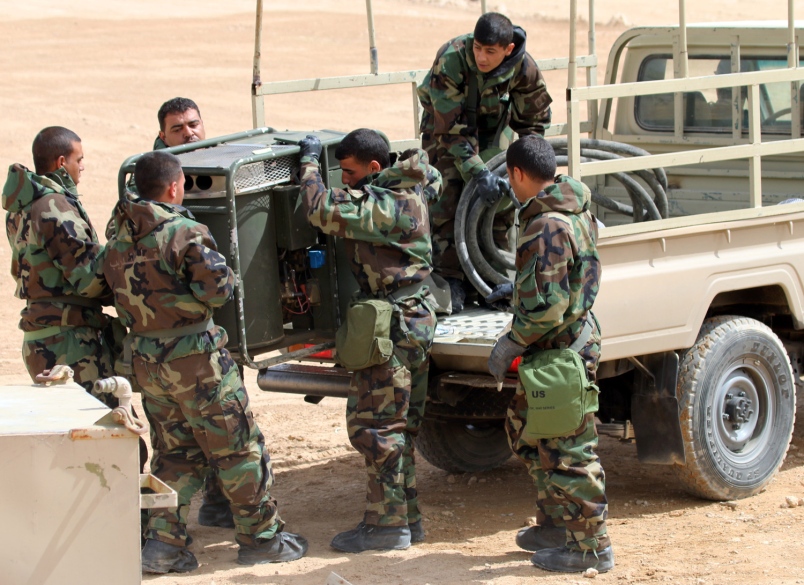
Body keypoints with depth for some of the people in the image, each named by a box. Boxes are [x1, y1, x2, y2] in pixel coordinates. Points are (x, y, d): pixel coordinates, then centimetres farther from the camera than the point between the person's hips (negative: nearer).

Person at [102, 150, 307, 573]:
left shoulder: (119, 238, 6)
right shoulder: (183, 232, -16)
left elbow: (117, 292, 10)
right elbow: (217, 288, -19)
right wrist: (221, 268, 1)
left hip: (145, 360, 7)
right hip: (195, 360, -7)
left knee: (174, 453, 16)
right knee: (238, 447, 5)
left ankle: (163, 542, 8)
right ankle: (259, 537, 12)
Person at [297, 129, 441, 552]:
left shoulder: (379, 202, -20)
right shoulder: (412, 190, 10)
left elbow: (322, 210, -28)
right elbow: (433, 178, 33)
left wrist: (309, 161, -11)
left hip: (392, 326, -10)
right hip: (416, 321, 10)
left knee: (374, 425, -5)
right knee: (400, 424, 15)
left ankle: (388, 524, -3)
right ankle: (407, 517, 21)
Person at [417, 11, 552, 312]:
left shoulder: (524, 68, -27)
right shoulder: (450, 61, -37)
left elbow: (534, 121, -11)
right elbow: (450, 129, -34)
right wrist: (477, 172, -39)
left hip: (494, 124, 3)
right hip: (448, 121, -3)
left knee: (501, 198, -4)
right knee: (448, 196, -15)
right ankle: (450, 280, -9)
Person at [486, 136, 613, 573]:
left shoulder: (547, 228, -24)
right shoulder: (575, 209, 7)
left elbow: (547, 308, -26)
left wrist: (510, 344, -15)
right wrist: (518, 290, 28)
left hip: (560, 353, -11)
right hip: (575, 337, 11)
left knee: (566, 451, -2)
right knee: (526, 432, 22)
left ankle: (591, 547, 5)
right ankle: (556, 524, 31)